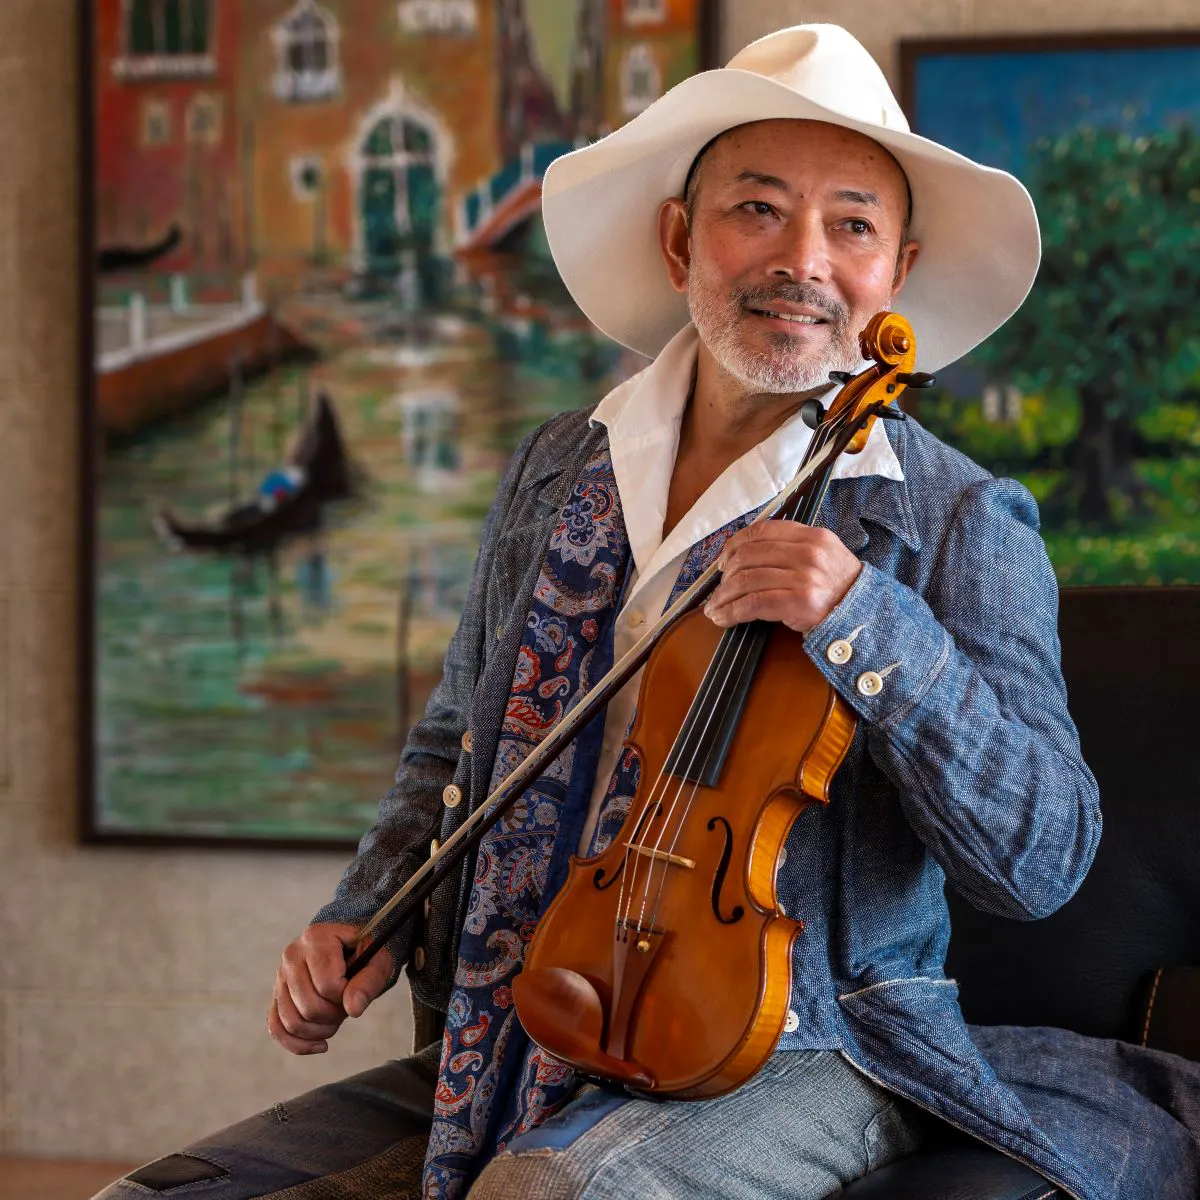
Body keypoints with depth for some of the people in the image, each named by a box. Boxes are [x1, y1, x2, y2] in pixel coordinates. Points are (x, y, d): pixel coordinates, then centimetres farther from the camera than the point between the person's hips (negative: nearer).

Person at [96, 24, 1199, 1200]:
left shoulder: (956, 521, -4)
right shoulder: (554, 474, 10)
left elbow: (1044, 856, -13)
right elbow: (454, 748, 23)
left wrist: (864, 623, -24)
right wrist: (366, 919, 6)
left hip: (797, 1054, -5)